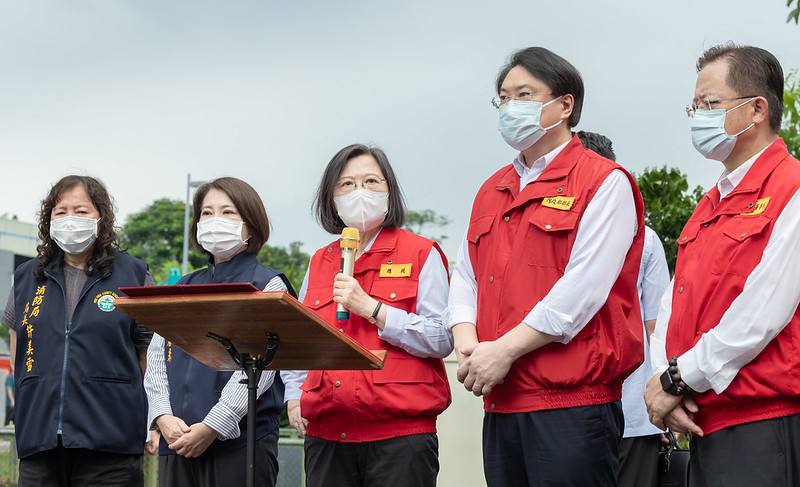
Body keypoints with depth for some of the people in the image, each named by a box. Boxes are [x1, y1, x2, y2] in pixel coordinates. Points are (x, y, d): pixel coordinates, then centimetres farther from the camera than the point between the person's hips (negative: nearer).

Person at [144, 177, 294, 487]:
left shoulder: (268, 285, 1)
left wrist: (212, 426, -17)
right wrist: (163, 416, -7)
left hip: (240, 441, -5)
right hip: (177, 442, 5)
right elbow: (156, 358, 10)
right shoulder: (182, 290, 18)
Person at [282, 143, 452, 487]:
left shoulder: (422, 254, 2)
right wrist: (294, 396, 14)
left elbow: (442, 339, -10)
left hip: (400, 435, -4)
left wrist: (371, 308, -13)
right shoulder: (319, 263, 17)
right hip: (326, 437, 4)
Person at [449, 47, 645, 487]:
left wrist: (504, 351, -15)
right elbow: (465, 277, 17)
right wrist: (467, 343, -3)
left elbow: (583, 289, -14)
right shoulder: (492, 192, 20)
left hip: (573, 404, -7)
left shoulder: (605, 183, -3)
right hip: (500, 405, 7)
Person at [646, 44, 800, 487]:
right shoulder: (709, 208, 19)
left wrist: (679, 380, -11)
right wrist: (663, 379, -4)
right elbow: (673, 303, 14)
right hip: (705, 426, 8)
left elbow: (762, 316, -17)